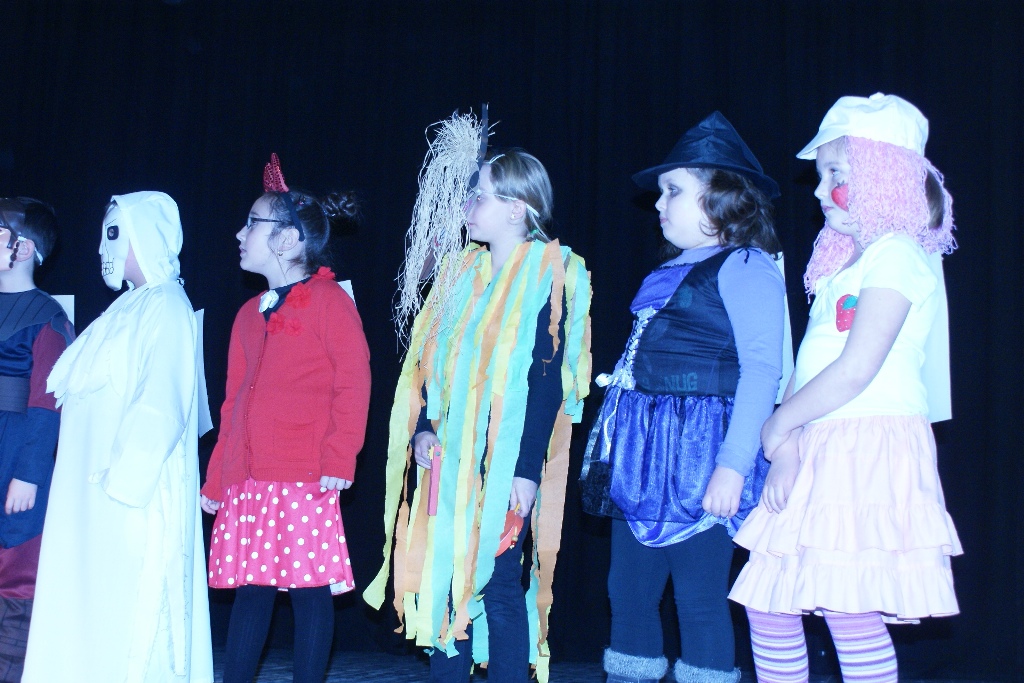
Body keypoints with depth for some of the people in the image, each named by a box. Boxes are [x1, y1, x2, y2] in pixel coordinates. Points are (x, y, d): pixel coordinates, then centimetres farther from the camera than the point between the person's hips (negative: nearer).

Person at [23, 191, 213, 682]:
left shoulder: (166, 306, -10)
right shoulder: (130, 307, 18)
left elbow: (160, 406, -19)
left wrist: (121, 480, -21)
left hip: (136, 495, -9)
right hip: (98, 494, 9)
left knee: (131, 603, -6)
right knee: (95, 600, 10)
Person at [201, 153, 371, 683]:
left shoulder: (329, 301, -4)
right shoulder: (249, 314, 18)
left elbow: (353, 385, -10)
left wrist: (340, 460, -16)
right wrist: (215, 479, 17)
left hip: (305, 481, -7)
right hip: (247, 481, 7)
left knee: (310, 590, 0)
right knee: (250, 589, 10)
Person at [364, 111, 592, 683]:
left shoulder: (545, 276, -8)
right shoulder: (465, 271, 13)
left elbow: (547, 380, -13)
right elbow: (434, 361, 15)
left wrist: (527, 469, -17)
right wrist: (425, 428, 2)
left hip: (505, 462, -7)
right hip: (451, 458, 7)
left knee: (497, 582, -4)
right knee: (447, 577, 9)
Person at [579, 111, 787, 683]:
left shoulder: (744, 266, -8)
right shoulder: (674, 271, 18)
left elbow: (761, 369, -16)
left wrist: (733, 465, -22)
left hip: (698, 452, -9)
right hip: (645, 450, 9)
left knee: (699, 598, -3)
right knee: (628, 589, 12)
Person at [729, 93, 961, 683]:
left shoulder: (898, 255, -8)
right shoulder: (842, 264, 19)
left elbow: (856, 370, -17)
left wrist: (778, 423, -5)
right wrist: (788, 447, 0)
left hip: (870, 447, -9)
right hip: (820, 453, 9)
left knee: (849, 611, -11)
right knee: (768, 603, 9)